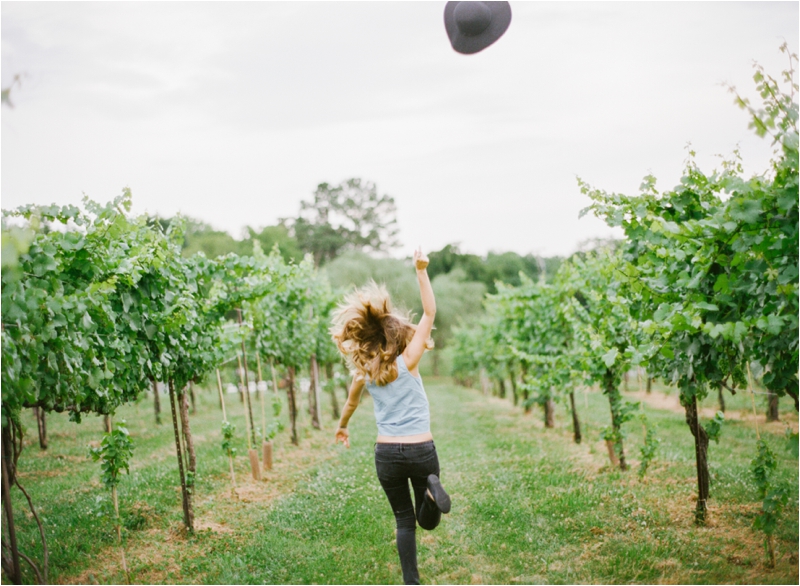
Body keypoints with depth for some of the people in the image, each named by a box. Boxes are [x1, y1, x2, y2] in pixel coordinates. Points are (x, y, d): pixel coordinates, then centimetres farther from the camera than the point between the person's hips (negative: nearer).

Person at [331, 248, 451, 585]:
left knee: (404, 521, 14)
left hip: (386, 453, 3)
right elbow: (429, 313, -11)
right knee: (428, 520, 11)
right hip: (421, 450, -2)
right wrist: (421, 271, -13)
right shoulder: (407, 363, -9)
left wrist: (342, 428, 41)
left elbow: (352, 402, 23)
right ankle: (431, 489, -22)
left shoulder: (365, 373, 1)